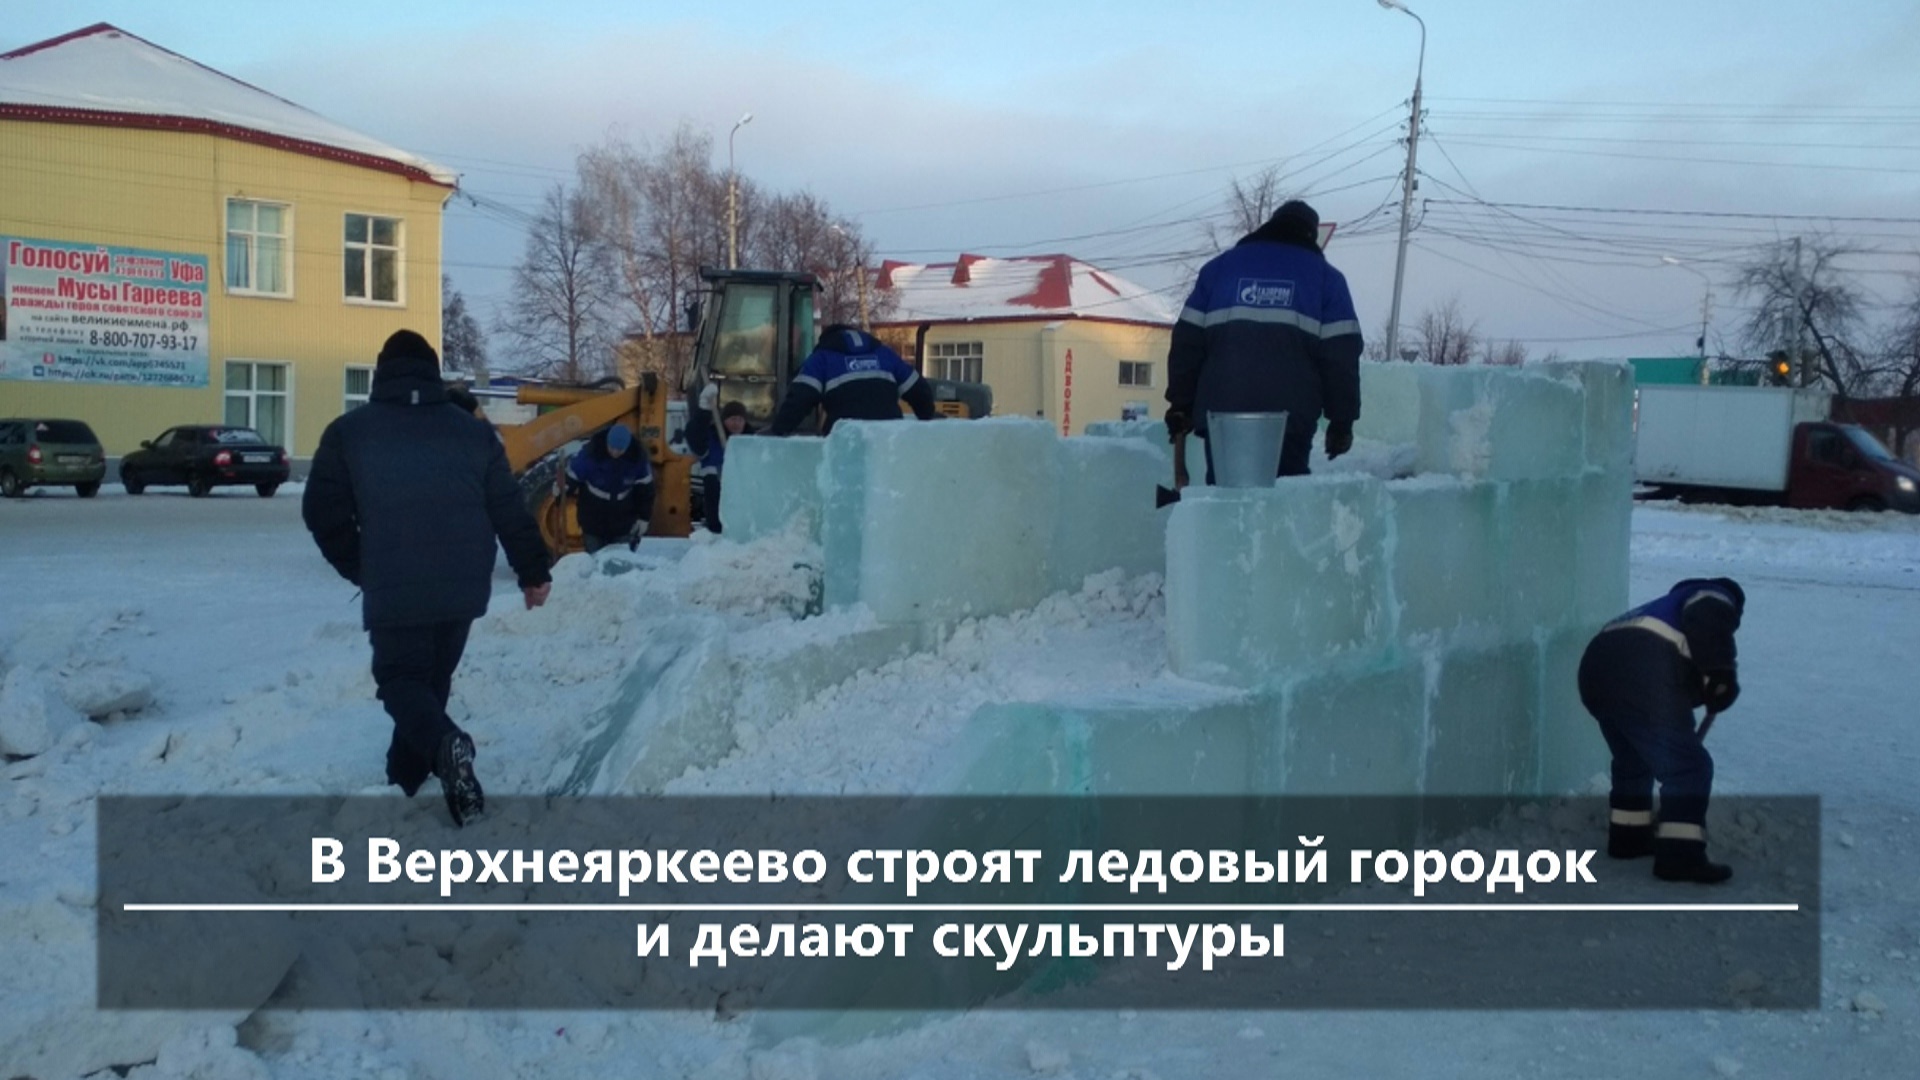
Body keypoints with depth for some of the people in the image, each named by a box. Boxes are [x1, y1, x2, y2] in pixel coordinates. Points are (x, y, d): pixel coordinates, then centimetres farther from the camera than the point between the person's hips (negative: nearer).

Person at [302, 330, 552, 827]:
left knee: (400, 679, 9)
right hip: (463, 589, 3)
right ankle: (404, 781, 23)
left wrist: (360, 569, 16)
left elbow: (322, 512, 2)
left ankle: (446, 746, -21)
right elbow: (509, 510, 8)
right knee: (431, 680, 20)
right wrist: (533, 571, 17)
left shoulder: (349, 431, 1)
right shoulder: (473, 431, 7)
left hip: (394, 591, -3)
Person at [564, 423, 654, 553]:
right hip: (593, 516, -1)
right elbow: (571, 477, -12)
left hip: (623, 518, 1)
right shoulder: (590, 453, -22)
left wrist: (644, 516, -1)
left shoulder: (637, 457, -14)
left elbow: (645, 488, -3)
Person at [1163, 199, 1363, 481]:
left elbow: (1187, 341, 10)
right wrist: (1342, 418, 5)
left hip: (1222, 412, 2)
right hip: (1290, 417, -1)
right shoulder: (1325, 277, 12)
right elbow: (1341, 355, 3)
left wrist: (1181, 403, 11)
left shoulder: (1219, 266, 16)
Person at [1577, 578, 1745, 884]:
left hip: (1596, 670, 9)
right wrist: (1721, 677, -10)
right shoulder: (1716, 598, 19)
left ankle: (1628, 836, 37)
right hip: (1643, 678, -8)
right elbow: (1707, 620, -10)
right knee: (1689, 766, 0)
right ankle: (1680, 856, -1)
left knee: (1632, 760, 28)